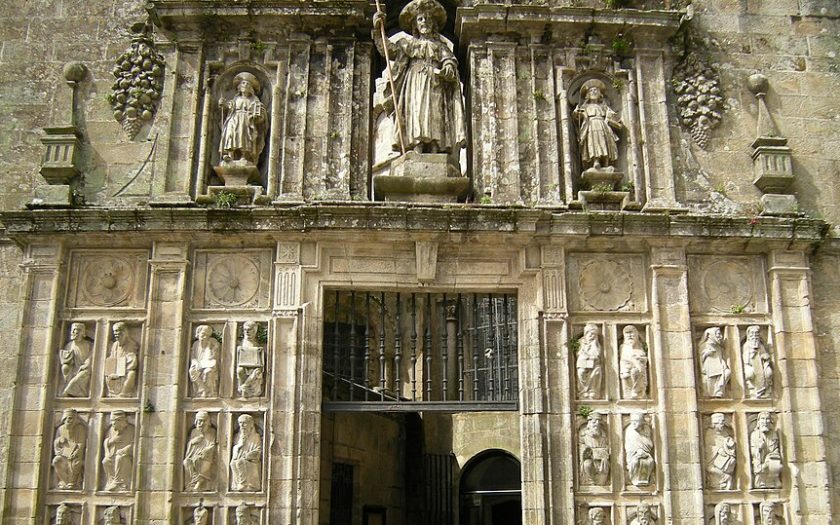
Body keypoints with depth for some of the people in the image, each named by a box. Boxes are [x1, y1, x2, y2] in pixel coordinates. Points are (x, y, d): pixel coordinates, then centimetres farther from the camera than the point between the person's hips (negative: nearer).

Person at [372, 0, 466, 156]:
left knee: (435, 119, -15)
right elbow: (388, 49, 14)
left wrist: (448, 69, -15)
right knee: (416, 117, -19)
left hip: (435, 87, 1)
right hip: (415, 86, -1)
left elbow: (450, 60, 9)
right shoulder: (408, 43, 24)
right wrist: (378, 30, 4)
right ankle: (416, 154, -31)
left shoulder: (440, 45, 24)